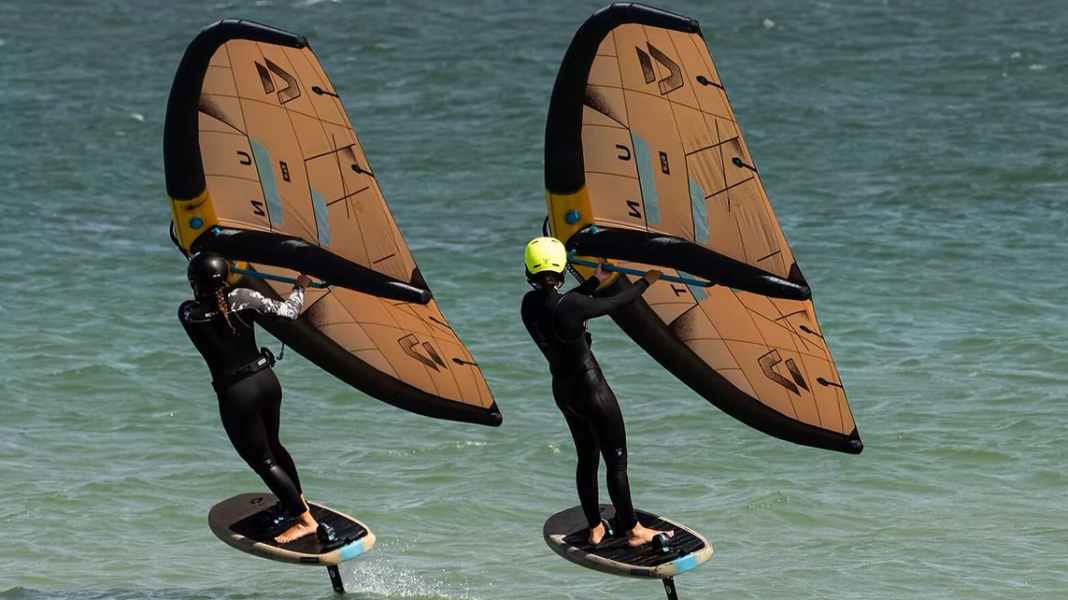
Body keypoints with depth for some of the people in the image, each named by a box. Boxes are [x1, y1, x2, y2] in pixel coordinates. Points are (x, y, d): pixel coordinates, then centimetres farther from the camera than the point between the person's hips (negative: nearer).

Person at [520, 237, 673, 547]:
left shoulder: (530, 304, -6)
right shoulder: (569, 306, -27)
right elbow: (615, 303, -14)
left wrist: (595, 281, 24)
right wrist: (647, 281, 3)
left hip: (562, 390, 7)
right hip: (591, 388, -7)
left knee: (587, 457, 21)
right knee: (616, 460, 7)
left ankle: (595, 529, 29)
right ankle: (633, 530, 17)